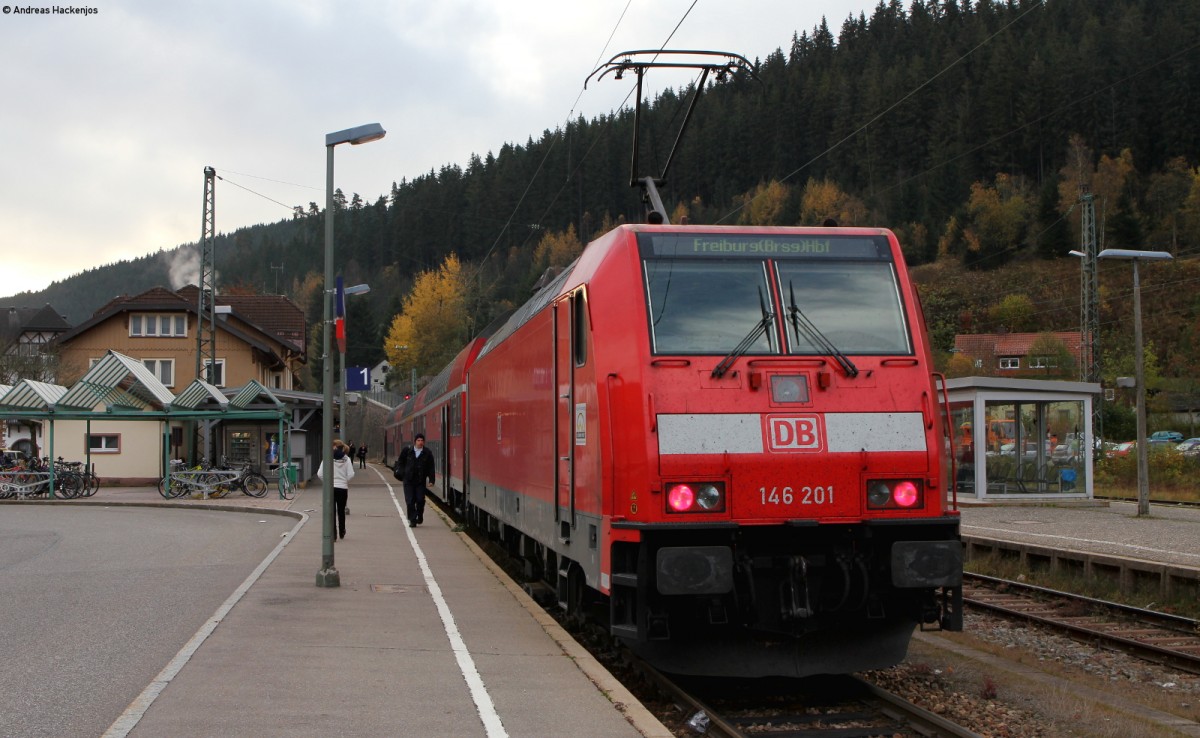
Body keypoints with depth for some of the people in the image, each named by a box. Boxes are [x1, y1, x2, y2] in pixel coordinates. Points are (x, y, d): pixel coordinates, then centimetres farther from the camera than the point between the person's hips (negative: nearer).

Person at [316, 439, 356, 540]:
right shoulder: (346, 459, -3)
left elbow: (320, 474, -9)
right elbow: (351, 475, -10)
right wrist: (345, 481, 10)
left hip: (330, 488, -2)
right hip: (343, 488, 2)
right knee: (341, 511, 17)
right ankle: (341, 532, 30)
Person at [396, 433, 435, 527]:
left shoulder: (427, 453, 2)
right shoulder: (407, 450, 2)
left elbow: (431, 468, 1)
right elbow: (400, 462, 14)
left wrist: (431, 480, -7)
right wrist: (403, 474, 6)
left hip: (421, 481, 0)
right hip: (408, 480, 0)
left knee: (420, 500, -3)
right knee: (410, 501, -4)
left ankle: (419, 516, 22)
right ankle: (412, 520, 4)